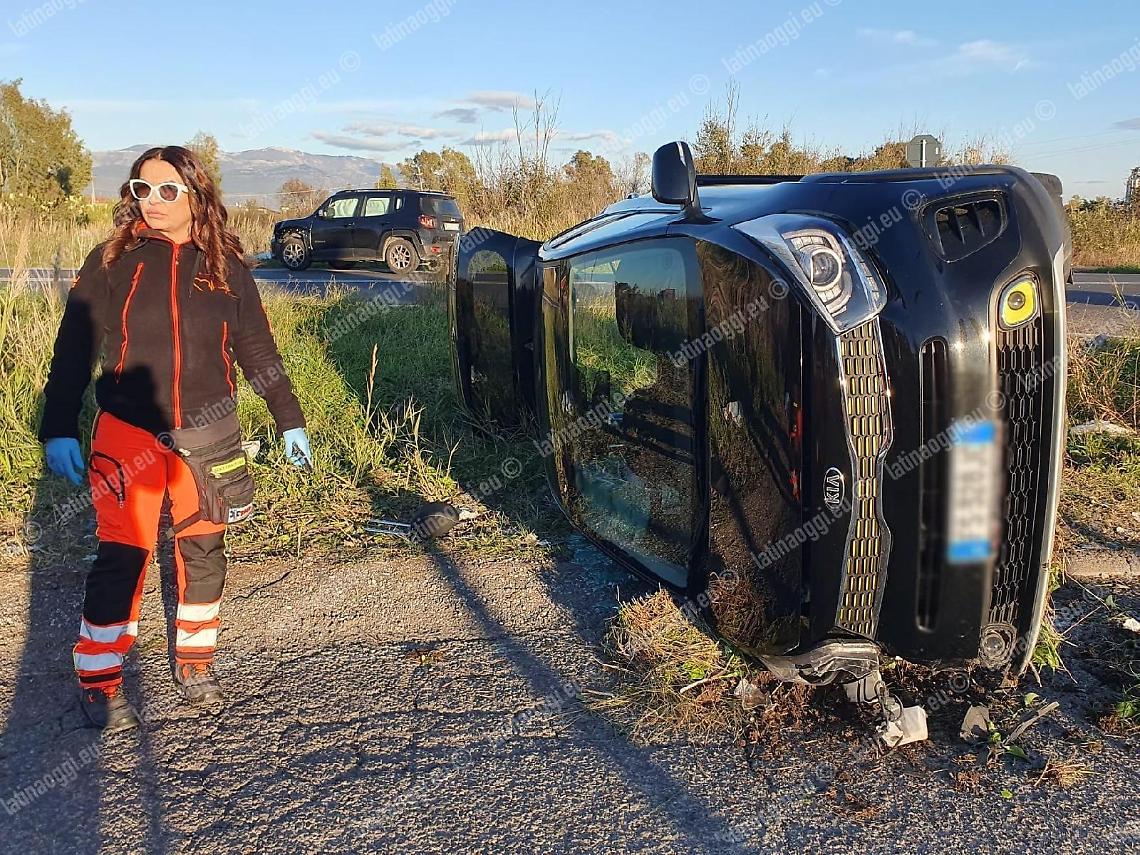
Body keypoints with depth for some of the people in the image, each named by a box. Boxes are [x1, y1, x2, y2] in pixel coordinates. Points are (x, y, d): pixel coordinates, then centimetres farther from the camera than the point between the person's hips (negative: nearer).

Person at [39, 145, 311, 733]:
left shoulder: (225, 266, 1)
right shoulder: (112, 262, -2)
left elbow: (256, 349, 8)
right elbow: (73, 349, -1)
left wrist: (289, 422, 8)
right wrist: (58, 429, -6)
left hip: (206, 436, 2)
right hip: (128, 434, -2)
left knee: (202, 551, 10)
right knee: (122, 556, -3)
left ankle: (195, 658, 29)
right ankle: (98, 680, 12)